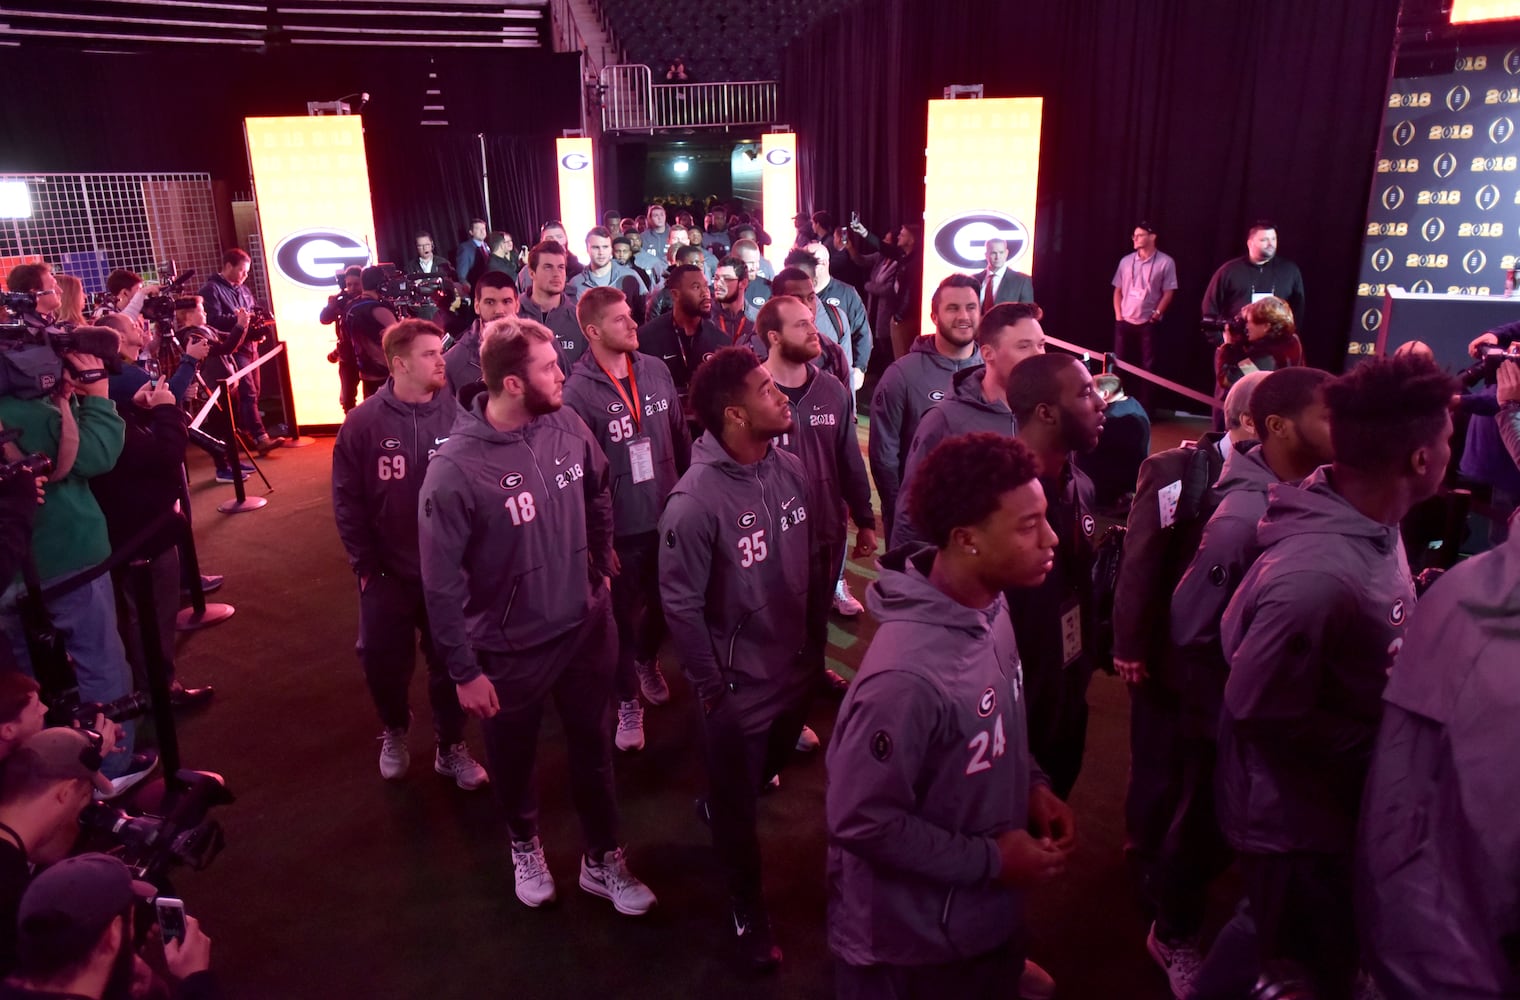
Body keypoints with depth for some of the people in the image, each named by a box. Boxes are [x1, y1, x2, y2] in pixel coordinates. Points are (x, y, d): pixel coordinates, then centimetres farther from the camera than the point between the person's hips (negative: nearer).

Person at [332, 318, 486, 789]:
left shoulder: (459, 414, -9)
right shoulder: (364, 422, -8)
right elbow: (347, 499, -4)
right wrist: (364, 563, -4)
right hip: (387, 572, 0)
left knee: (450, 662, 11)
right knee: (383, 661, 14)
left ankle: (451, 747, 33)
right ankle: (394, 732, 44)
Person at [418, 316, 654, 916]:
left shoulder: (567, 426, -12)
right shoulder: (455, 469, -25)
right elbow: (442, 582, -18)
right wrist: (464, 671, -13)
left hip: (586, 628, 4)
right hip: (511, 648, -3)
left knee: (592, 749, 20)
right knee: (513, 759, 21)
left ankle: (602, 861, 43)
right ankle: (525, 846, 52)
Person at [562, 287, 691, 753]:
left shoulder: (656, 371, -2)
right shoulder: (578, 391, -17)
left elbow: (682, 440, 8)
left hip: (669, 517, 5)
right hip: (620, 527, -5)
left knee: (663, 603, 23)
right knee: (624, 614, 11)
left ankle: (647, 661, 52)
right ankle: (627, 701, 31)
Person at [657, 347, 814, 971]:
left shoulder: (792, 468, -8)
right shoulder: (695, 501, -27)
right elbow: (681, 605, -19)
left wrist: (817, 640, 10)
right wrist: (709, 689, -12)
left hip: (796, 667, 6)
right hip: (739, 683, -6)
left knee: (768, 772, 30)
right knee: (739, 807, 17)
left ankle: (717, 808, 62)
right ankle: (748, 911, 43)